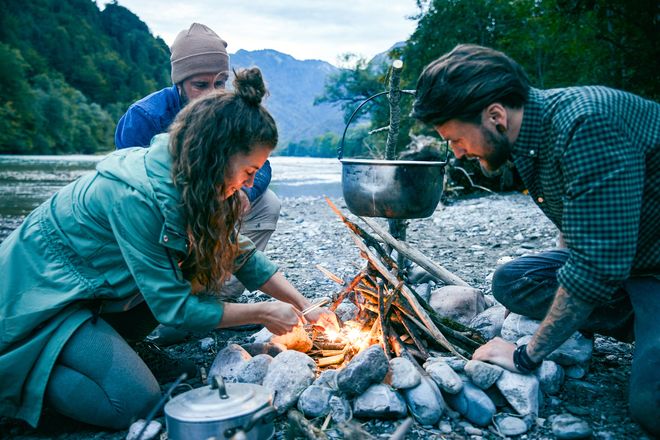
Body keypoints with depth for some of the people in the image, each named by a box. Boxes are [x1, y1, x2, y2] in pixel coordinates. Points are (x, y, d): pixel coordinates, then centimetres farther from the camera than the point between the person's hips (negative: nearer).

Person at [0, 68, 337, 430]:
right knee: (139, 403, -17)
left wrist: (305, 307, -5)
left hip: (98, 286, 9)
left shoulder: (186, 180, -7)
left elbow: (241, 255, 0)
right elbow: (175, 307, -27)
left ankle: (92, 342, 5)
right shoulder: (135, 196, -32)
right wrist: (263, 313, -19)